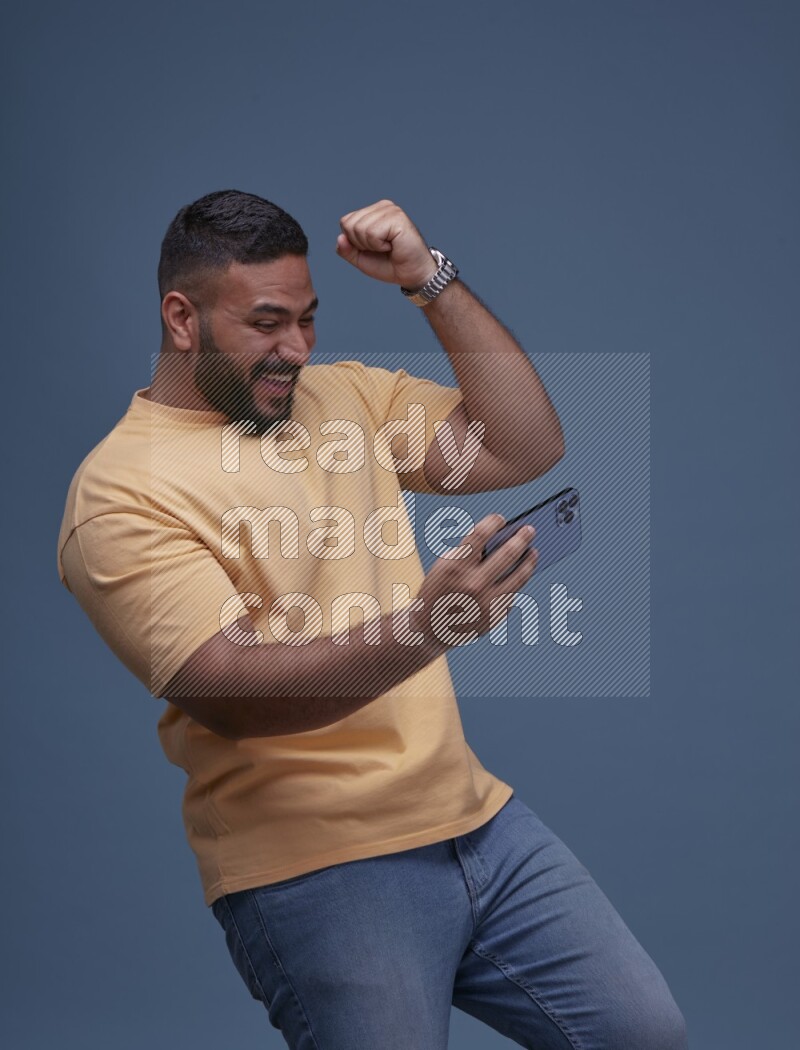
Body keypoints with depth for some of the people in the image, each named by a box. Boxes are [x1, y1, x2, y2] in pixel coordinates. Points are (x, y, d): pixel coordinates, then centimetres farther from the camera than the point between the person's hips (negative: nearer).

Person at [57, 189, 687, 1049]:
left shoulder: (342, 393, 14)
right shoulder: (119, 492, -8)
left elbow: (527, 447, 8)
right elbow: (230, 691, -20)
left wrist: (430, 281, 1)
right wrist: (423, 626, -34)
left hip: (471, 812, 6)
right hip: (312, 867, -6)